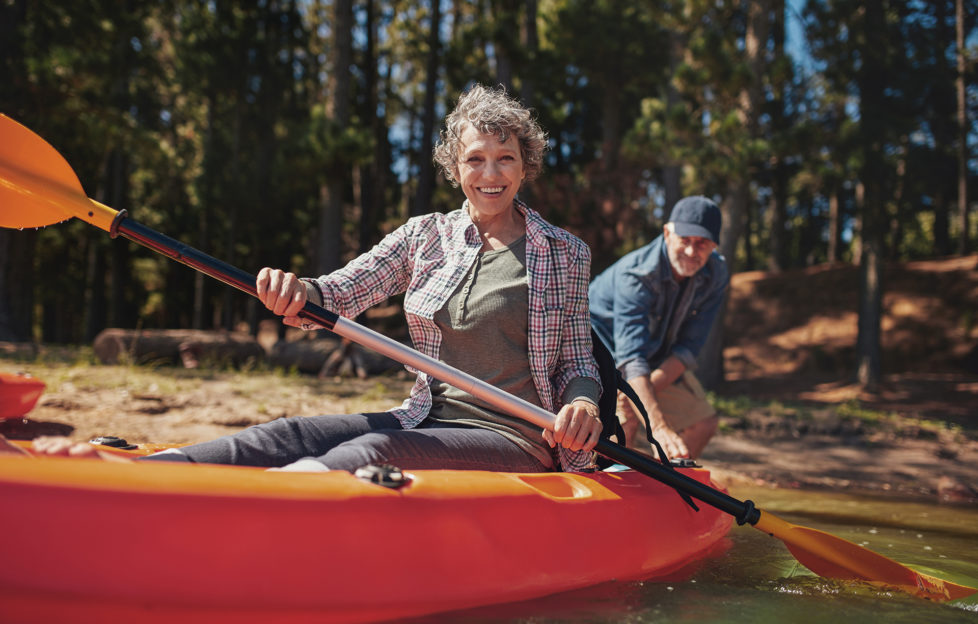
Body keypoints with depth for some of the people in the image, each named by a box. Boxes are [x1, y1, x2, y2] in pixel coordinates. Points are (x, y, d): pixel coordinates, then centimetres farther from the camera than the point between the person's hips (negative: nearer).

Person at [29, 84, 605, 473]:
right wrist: (299, 291, -24)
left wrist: (582, 402, -17)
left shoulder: (565, 252, 5)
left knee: (372, 453, -33)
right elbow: (342, 293, 1)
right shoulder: (425, 236, 11)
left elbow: (578, 362, 7)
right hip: (424, 421, 4)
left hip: (516, 440, -3)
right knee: (291, 435, -22)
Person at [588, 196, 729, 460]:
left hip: (660, 359, 6)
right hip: (603, 346, -6)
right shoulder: (635, 275, -36)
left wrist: (650, 387, -31)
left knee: (703, 423, 2)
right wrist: (659, 429, -57)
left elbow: (688, 346, -16)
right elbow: (632, 358, -46)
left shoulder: (716, 275, -18)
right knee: (625, 420, -27)